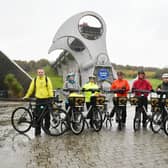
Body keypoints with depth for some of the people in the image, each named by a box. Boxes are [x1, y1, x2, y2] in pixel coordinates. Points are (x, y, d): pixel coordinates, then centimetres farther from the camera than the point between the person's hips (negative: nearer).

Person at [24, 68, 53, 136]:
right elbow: (31, 88, 11)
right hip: (38, 99, 1)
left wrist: (51, 97, -13)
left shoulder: (47, 79, 0)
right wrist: (27, 96, 11)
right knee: (37, 115, 3)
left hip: (46, 99, -1)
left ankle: (47, 129, 24)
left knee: (47, 115, 8)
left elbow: (50, 88, -4)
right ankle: (37, 131, 14)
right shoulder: (35, 80, 5)